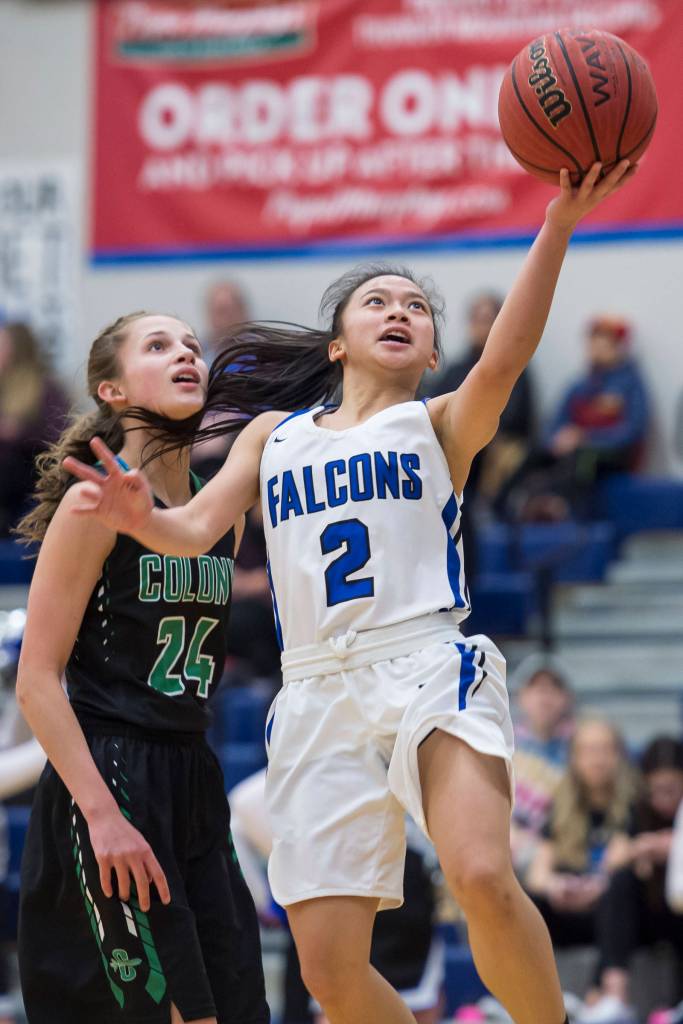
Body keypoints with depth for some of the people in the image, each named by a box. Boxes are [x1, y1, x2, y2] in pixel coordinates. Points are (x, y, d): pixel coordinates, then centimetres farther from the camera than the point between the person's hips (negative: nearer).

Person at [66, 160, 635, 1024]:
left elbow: (502, 362, -7)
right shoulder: (274, 433, 24)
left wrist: (559, 224, -22)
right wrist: (142, 519, -13)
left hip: (430, 668, -3)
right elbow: (196, 529, 12)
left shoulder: (439, 426, 13)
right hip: (318, 694, 3)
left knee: (482, 877, -30)